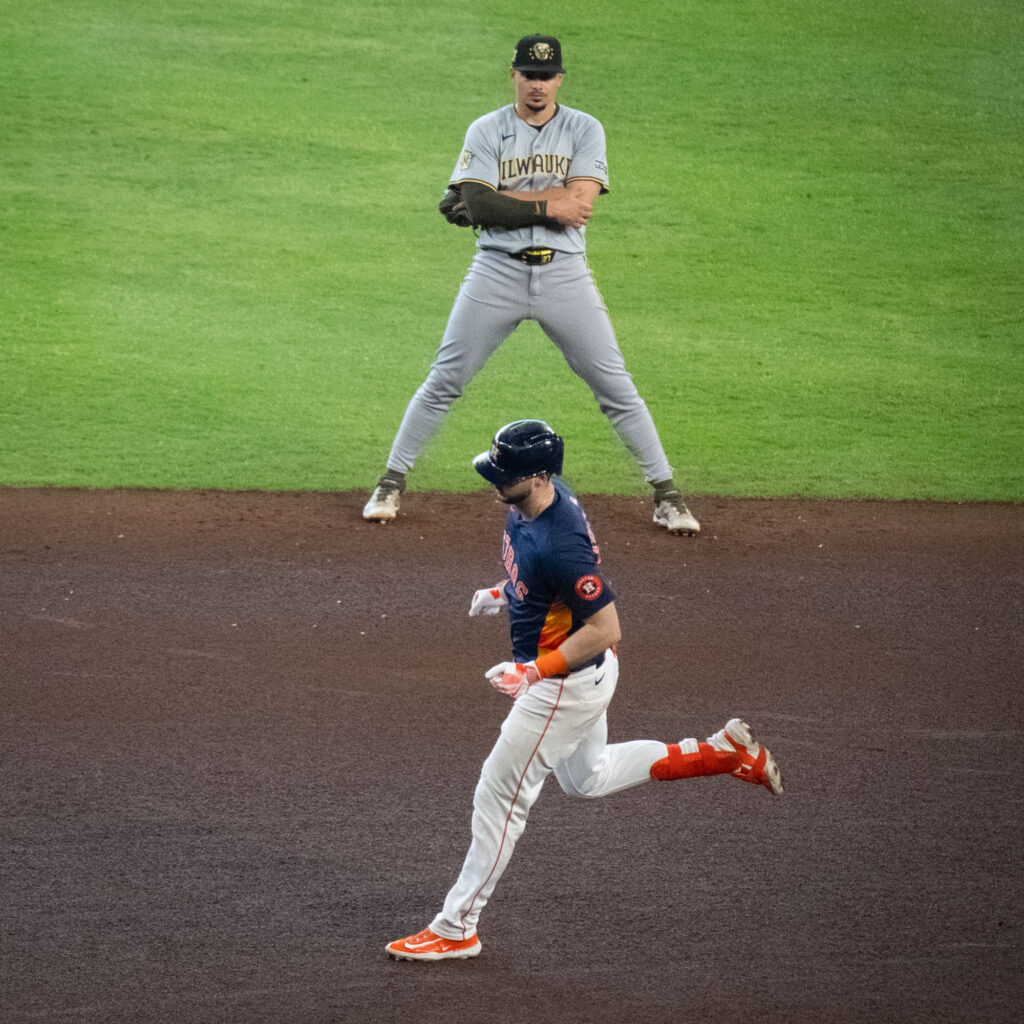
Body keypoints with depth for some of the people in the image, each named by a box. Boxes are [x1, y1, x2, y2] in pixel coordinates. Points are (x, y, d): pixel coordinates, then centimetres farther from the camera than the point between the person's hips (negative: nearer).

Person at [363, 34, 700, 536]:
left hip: (565, 273, 0)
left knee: (615, 386, 0)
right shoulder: (486, 132, 2)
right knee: (443, 382, 1)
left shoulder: (584, 130, 3)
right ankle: (390, 484, 12)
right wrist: (547, 208, -15)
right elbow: (480, 205, -11)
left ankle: (666, 495, 7)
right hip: (497, 271, 0)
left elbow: (580, 202, -12)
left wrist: (501, 200, -11)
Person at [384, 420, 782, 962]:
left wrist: (534, 671, -28)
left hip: (566, 684, -10)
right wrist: (504, 593, 7)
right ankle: (725, 751, 28)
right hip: (583, 674, 10)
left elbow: (605, 628, -30)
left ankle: (456, 929, 11)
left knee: (499, 796, 0)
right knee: (585, 778, 29)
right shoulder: (530, 502, -6)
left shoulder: (560, 544, -35)